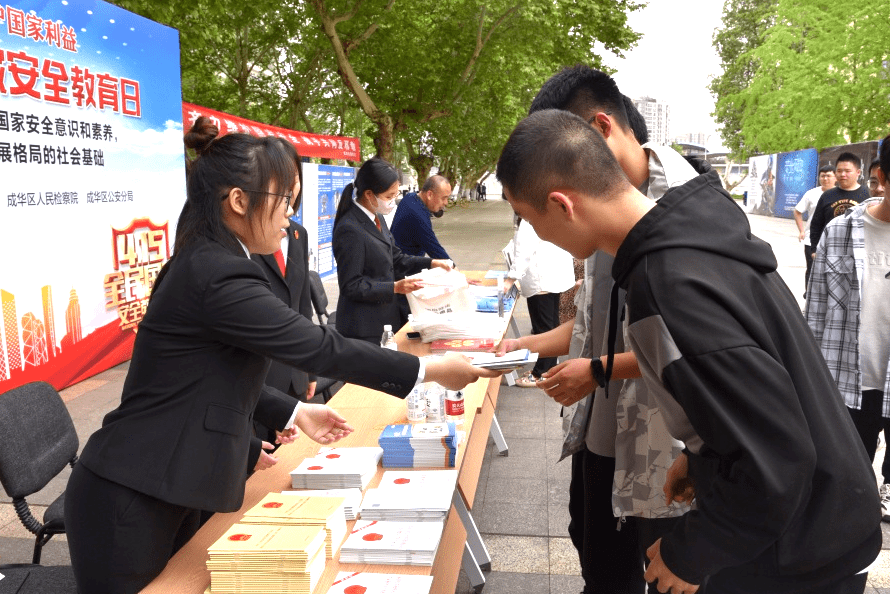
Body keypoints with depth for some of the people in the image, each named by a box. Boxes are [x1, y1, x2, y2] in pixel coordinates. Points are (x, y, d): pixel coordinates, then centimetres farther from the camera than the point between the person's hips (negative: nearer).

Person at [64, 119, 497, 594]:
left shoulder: (204, 264, 7)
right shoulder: (217, 275, -24)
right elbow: (319, 348, -22)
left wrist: (294, 412, 12)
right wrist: (428, 371, -14)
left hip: (161, 492, 9)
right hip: (127, 501, -9)